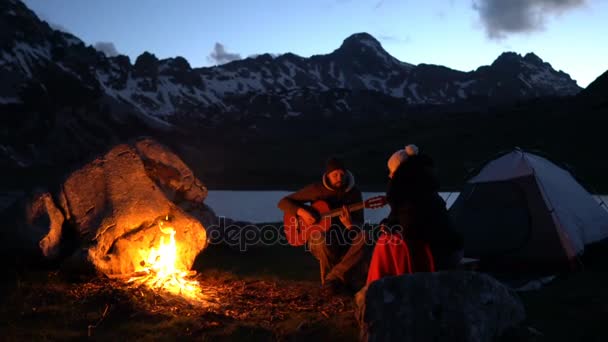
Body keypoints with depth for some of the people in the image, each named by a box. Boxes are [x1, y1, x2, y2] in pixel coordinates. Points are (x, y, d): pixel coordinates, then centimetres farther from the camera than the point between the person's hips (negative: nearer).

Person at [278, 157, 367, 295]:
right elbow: (283, 202, -5)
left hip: (345, 238, 2)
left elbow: (359, 224, -5)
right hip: (320, 238, -2)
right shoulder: (316, 189, -8)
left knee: (363, 237, -30)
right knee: (323, 239, -38)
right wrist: (302, 212, -24)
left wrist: (349, 224, -29)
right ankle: (345, 279, -15)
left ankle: (332, 279, -24)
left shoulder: (354, 192, -2)